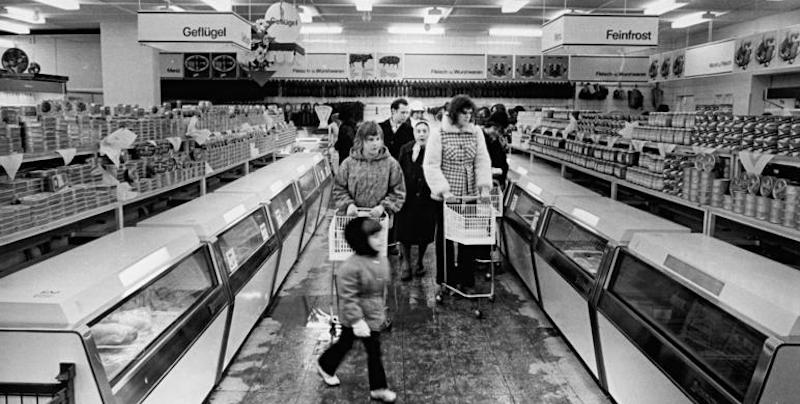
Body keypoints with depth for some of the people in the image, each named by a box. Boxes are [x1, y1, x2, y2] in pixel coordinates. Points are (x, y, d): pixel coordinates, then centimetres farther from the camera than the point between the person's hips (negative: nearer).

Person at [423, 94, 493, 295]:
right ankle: (445, 281, 20)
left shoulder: (476, 133, 5)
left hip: (471, 195, 3)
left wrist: (484, 185, -11)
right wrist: (444, 190, -19)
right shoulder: (439, 134, -6)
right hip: (445, 196, -3)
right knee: (444, 238, 6)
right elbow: (431, 165, -10)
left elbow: (483, 161, 3)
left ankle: (467, 281, 18)